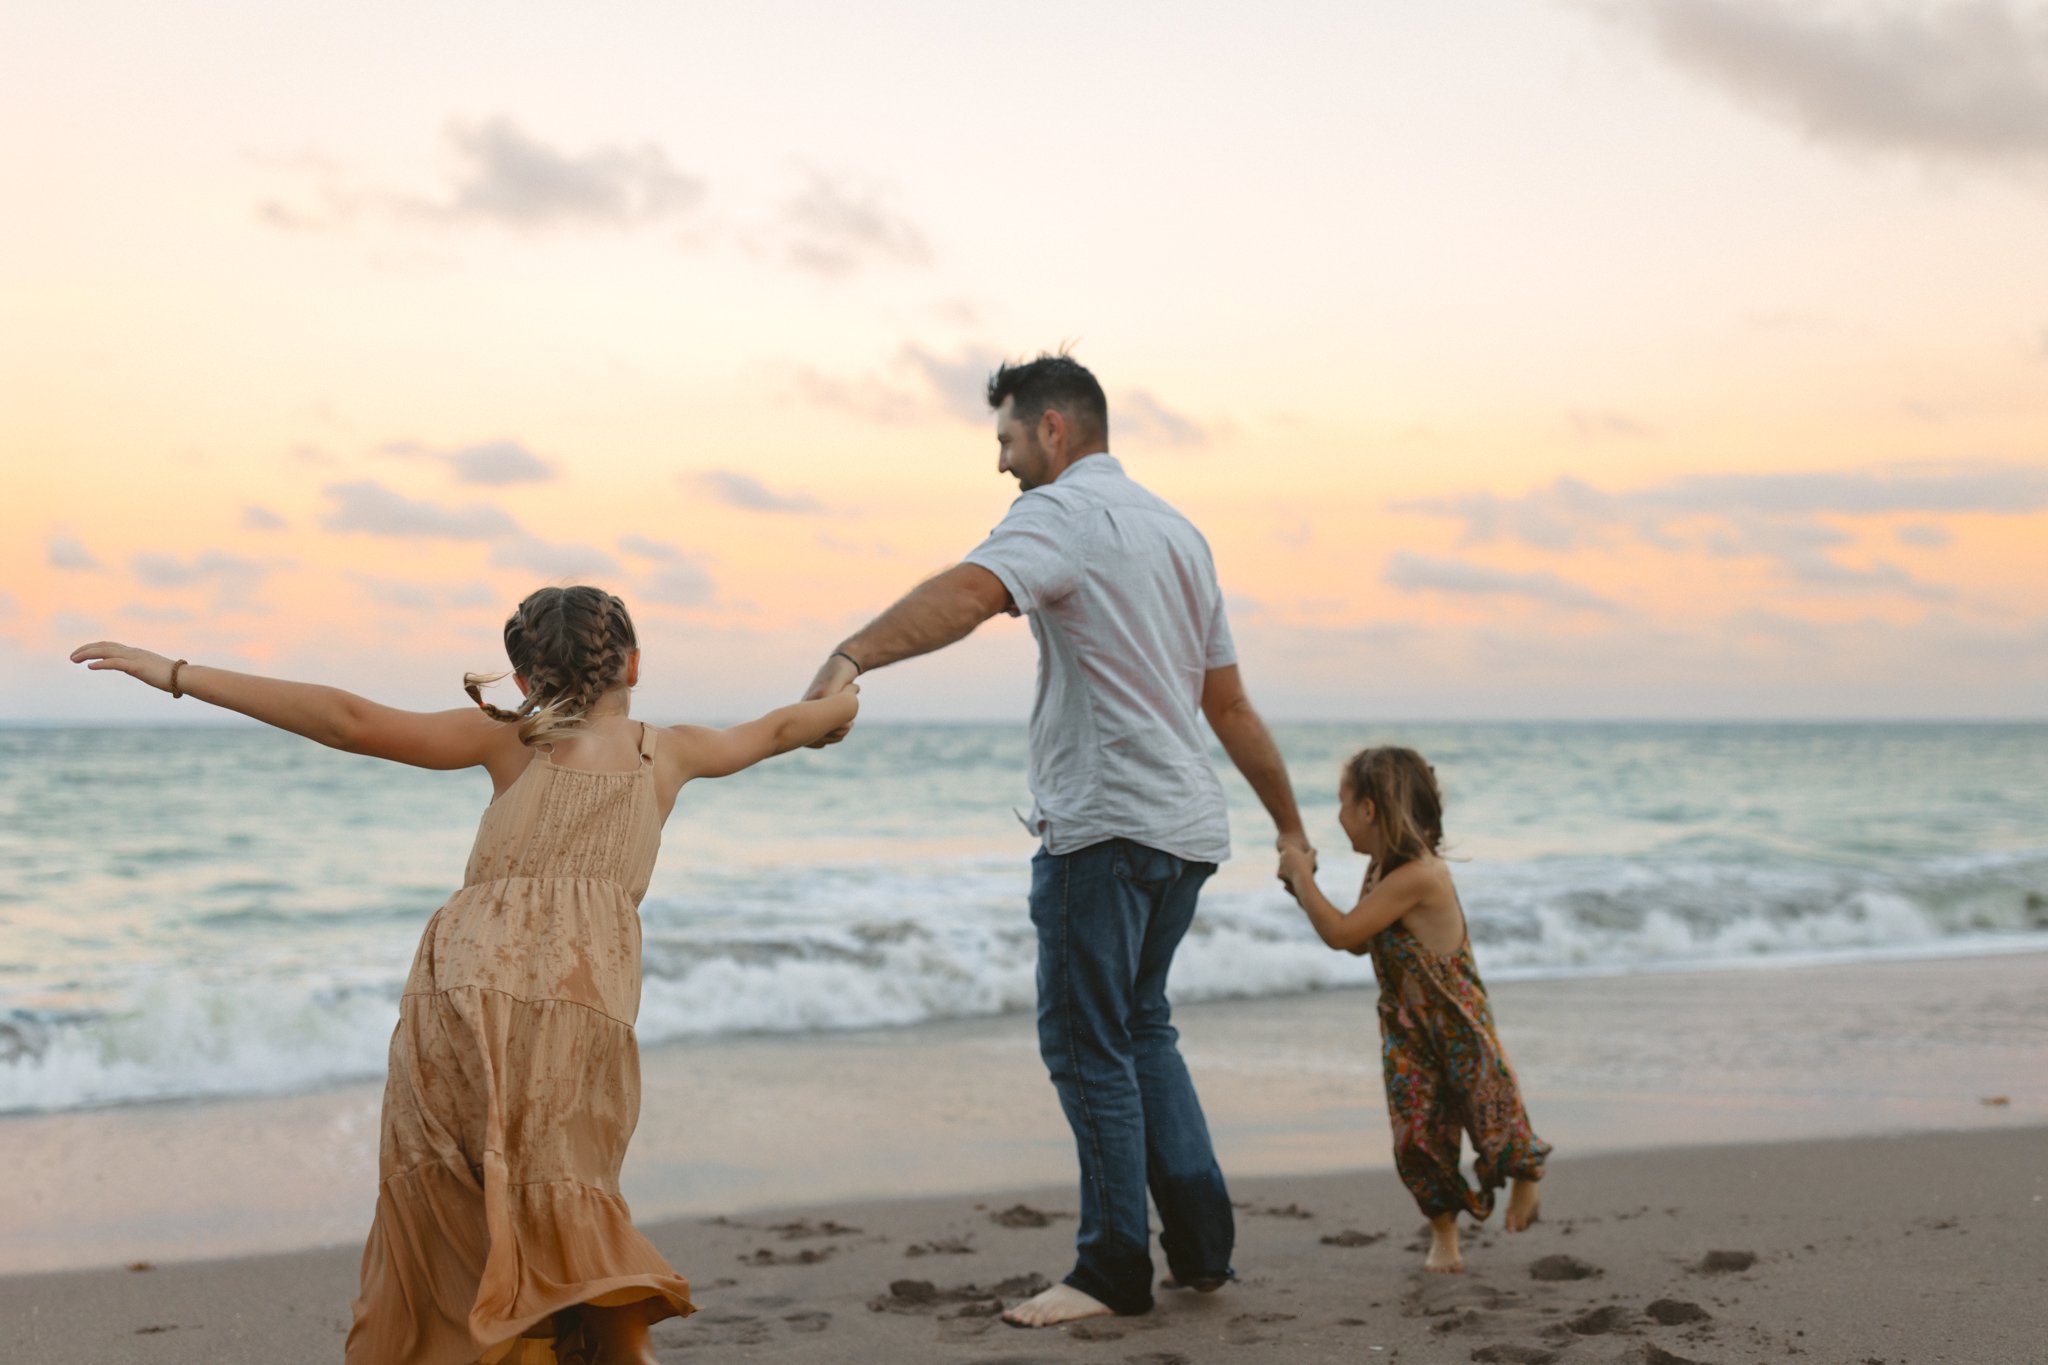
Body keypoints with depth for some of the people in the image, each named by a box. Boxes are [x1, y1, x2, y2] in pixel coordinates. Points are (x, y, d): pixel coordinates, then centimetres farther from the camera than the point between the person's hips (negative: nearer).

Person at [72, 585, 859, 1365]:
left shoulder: (509, 738, 15)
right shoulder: (668, 753, 21)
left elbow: (350, 721, 4)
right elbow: (775, 731, 41)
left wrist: (178, 675, 6)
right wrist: (841, 703, 62)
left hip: (466, 991, -1)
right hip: (584, 1008, 1)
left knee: (446, 1234, 11)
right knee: (561, 1216, 14)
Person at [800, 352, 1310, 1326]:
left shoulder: (1065, 509, -7)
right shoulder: (1178, 531, 20)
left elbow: (969, 592, -29)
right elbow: (1230, 705, 24)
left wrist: (852, 656, -41)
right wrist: (1288, 823, 29)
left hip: (1105, 822, -9)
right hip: (1188, 822, 9)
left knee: (1085, 1041, -2)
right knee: (1140, 1025, 19)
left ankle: (1116, 1269, 3)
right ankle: (1201, 1245, 20)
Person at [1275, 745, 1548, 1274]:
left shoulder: (1418, 875, -27)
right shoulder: (1383, 871, 3)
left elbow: (1342, 933, -28)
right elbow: (1358, 943, 13)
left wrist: (1303, 876, -17)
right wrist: (1303, 889, 5)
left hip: (1458, 1022, -8)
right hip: (1407, 1029, 8)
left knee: (1490, 1113, 6)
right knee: (1417, 1133, 2)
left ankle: (1525, 1177, 36)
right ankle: (1443, 1231, 16)